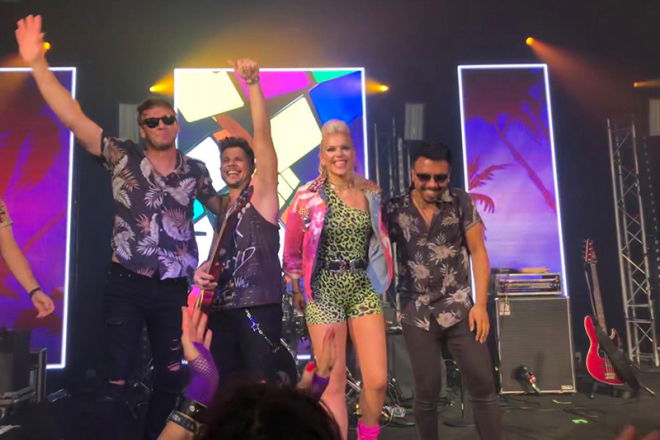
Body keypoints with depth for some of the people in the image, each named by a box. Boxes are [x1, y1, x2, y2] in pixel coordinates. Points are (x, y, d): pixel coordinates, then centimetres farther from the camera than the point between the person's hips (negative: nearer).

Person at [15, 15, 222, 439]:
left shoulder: (195, 170, 4)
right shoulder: (123, 157, -2)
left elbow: (220, 207, 19)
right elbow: (74, 117, -11)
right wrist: (37, 63, -19)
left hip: (173, 290, 3)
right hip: (126, 285, -2)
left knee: (171, 378, 15)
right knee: (117, 379, 5)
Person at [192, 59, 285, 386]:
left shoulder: (261, 193, 0)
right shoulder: (219, 205, 17)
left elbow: (262, 134, -12)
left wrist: (253, 83, -20)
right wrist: (203, 270, 5)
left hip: (259, 305, -6)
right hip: (221, 306, 7)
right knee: (222, 386, 13)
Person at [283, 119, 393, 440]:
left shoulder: (371, 192, 5)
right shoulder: (308, 196, -6)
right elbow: (292, 249, 3)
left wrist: (380, 278, 16)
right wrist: (297, 290, 7)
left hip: (364, 289, 3)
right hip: (324, 292, -3)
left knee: (378, 380, 2)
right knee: (333, 383, 0)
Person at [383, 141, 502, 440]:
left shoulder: (461, 202, -2)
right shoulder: (394, 210, -3)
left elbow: (478, 252, -2)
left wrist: (480, 304, -6)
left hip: (459, 309, 1)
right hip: (417, 315, 0)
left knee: (484, 386, 4)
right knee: (427, 391, 8)